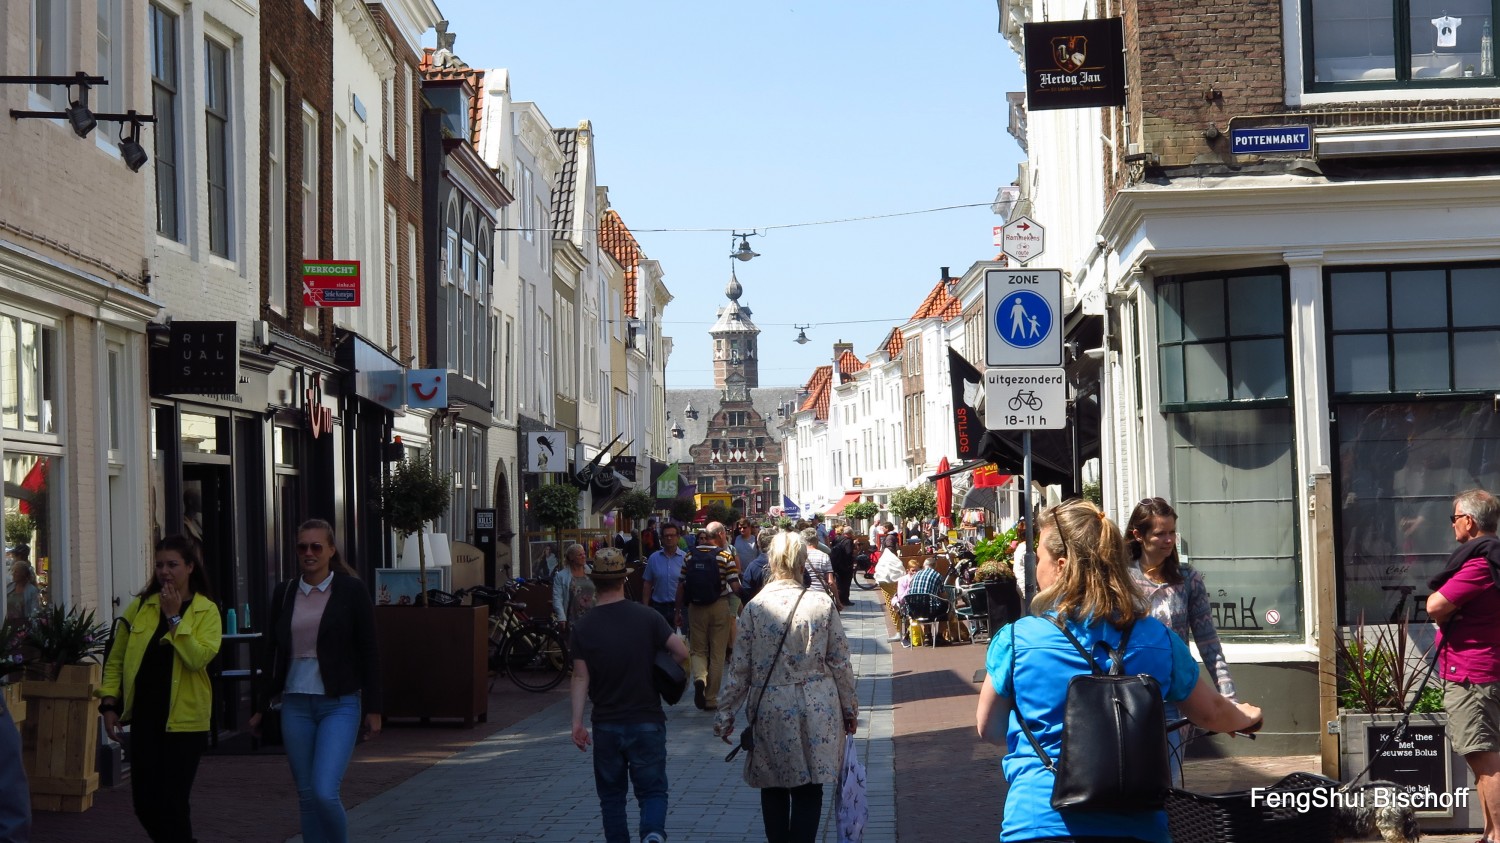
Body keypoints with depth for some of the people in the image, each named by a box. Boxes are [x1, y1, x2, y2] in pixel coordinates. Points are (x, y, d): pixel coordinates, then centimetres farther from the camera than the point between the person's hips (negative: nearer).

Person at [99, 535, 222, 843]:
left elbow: (199, 658, -18)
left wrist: (174, 617, -15)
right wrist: (109, 704, 1)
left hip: (184, 719, -4)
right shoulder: (139, 607, 5)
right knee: (144, 802, 6)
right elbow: (116, 660, 9)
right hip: (144, 716, 4)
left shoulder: (207, 611, -3)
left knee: (173, 804, -2)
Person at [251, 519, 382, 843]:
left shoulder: (352, 590, -3)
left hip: (339, 705, -4)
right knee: (306, 796, 7)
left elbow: (368, 653, -2)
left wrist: (373, 709, -4)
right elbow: (271, 652, 14)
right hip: (295, 705, 4)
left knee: (324, 792, -15)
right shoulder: (283, 593, 8)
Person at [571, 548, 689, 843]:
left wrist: (577, 722, -6)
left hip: (606, 726, 1)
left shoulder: (583, 628, -6)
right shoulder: (648, 618, -6)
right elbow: (682, 652, -10)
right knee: (652, 790, 5)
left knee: (611, 795, 15)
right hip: (647, 721, 0)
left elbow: (581, 678, -8)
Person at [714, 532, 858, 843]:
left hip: (770, 711, 0)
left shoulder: (755, 607, -6)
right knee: (809, 790, 7)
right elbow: (840, 662, 0)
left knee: (773, 790, 13)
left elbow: (740, 666, -3)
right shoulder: (822, 603, -5)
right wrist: (850, 708, 12)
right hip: (816, 709, 0)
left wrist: (725, 712, 7)